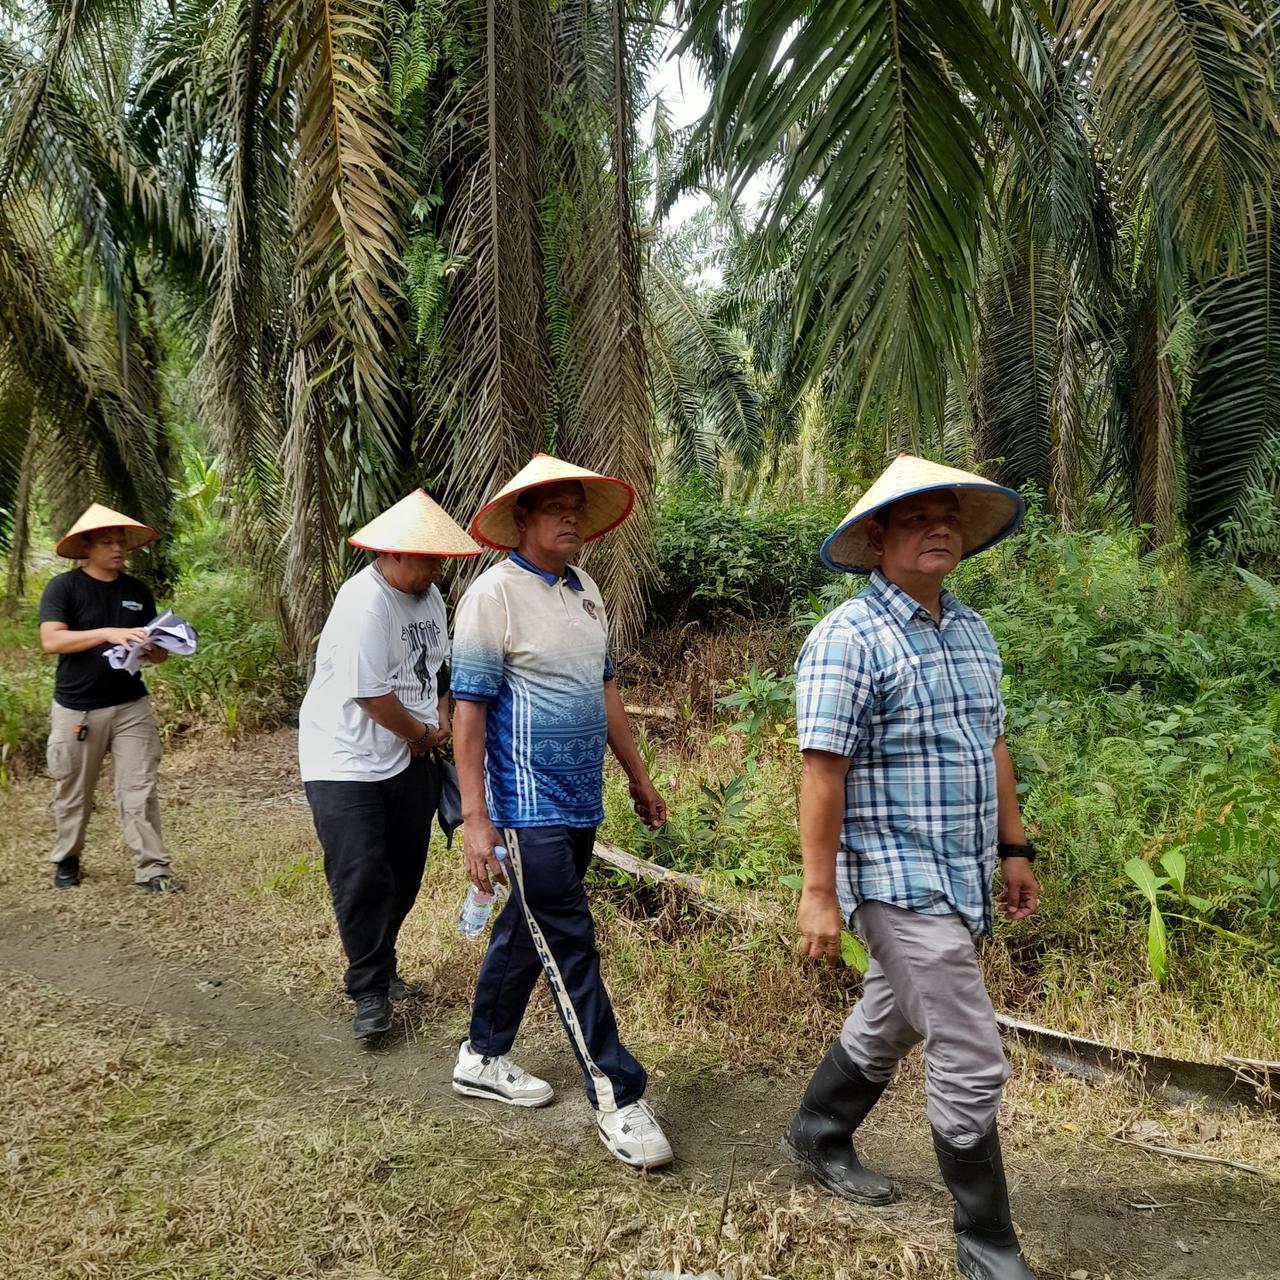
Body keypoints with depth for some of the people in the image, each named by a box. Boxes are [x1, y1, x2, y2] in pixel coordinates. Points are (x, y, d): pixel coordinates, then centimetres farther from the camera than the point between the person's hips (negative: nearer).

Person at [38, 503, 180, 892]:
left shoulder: (138, 590, 7)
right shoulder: (63, 587, -6)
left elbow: (153, 652, 13)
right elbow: (51, 641, -19)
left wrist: (158, 649, -11)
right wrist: (107, 633, -29)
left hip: (131, 707, 2)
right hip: (77, 709, -2)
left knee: (140, 791, -2)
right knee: (73, 793, 12)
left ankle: (151, 869, 2)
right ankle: (66, 860, 33)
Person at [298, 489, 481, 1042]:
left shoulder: (429, 595, 6)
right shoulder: (365, 602, -22)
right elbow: (371, 693, -23)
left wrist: (441, 712, 6)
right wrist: (422, 734, -9)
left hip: (409, 758, 8)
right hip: (347, 763, -8)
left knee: (403, 876, 13)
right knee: (362, 881, -6)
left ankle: (380, 970, 32)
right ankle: (370, 994, 9)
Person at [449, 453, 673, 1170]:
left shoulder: (585, 589, 10)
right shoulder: (495, 594, -13)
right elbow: (468, 709, -15)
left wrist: (639, 778, 20)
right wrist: (476, 820, -18)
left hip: (582, 802, 8)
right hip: (530, 807, -8)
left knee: (526, 933, 18)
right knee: (570, 948, -1)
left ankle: (483, 1058, 36)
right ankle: (619, 1098, 11)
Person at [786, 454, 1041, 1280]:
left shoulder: (972, 630, 9)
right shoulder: (849, 639, -16)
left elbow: (992, 747, 16)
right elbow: (823, 771, -19)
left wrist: (1015, 848, 16)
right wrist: (819, 892, -19)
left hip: (964, 878, 9)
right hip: (900, 882, -8)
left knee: (889, 1023, 24)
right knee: (972, 1064, -2)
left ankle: (817, 1134, 46)